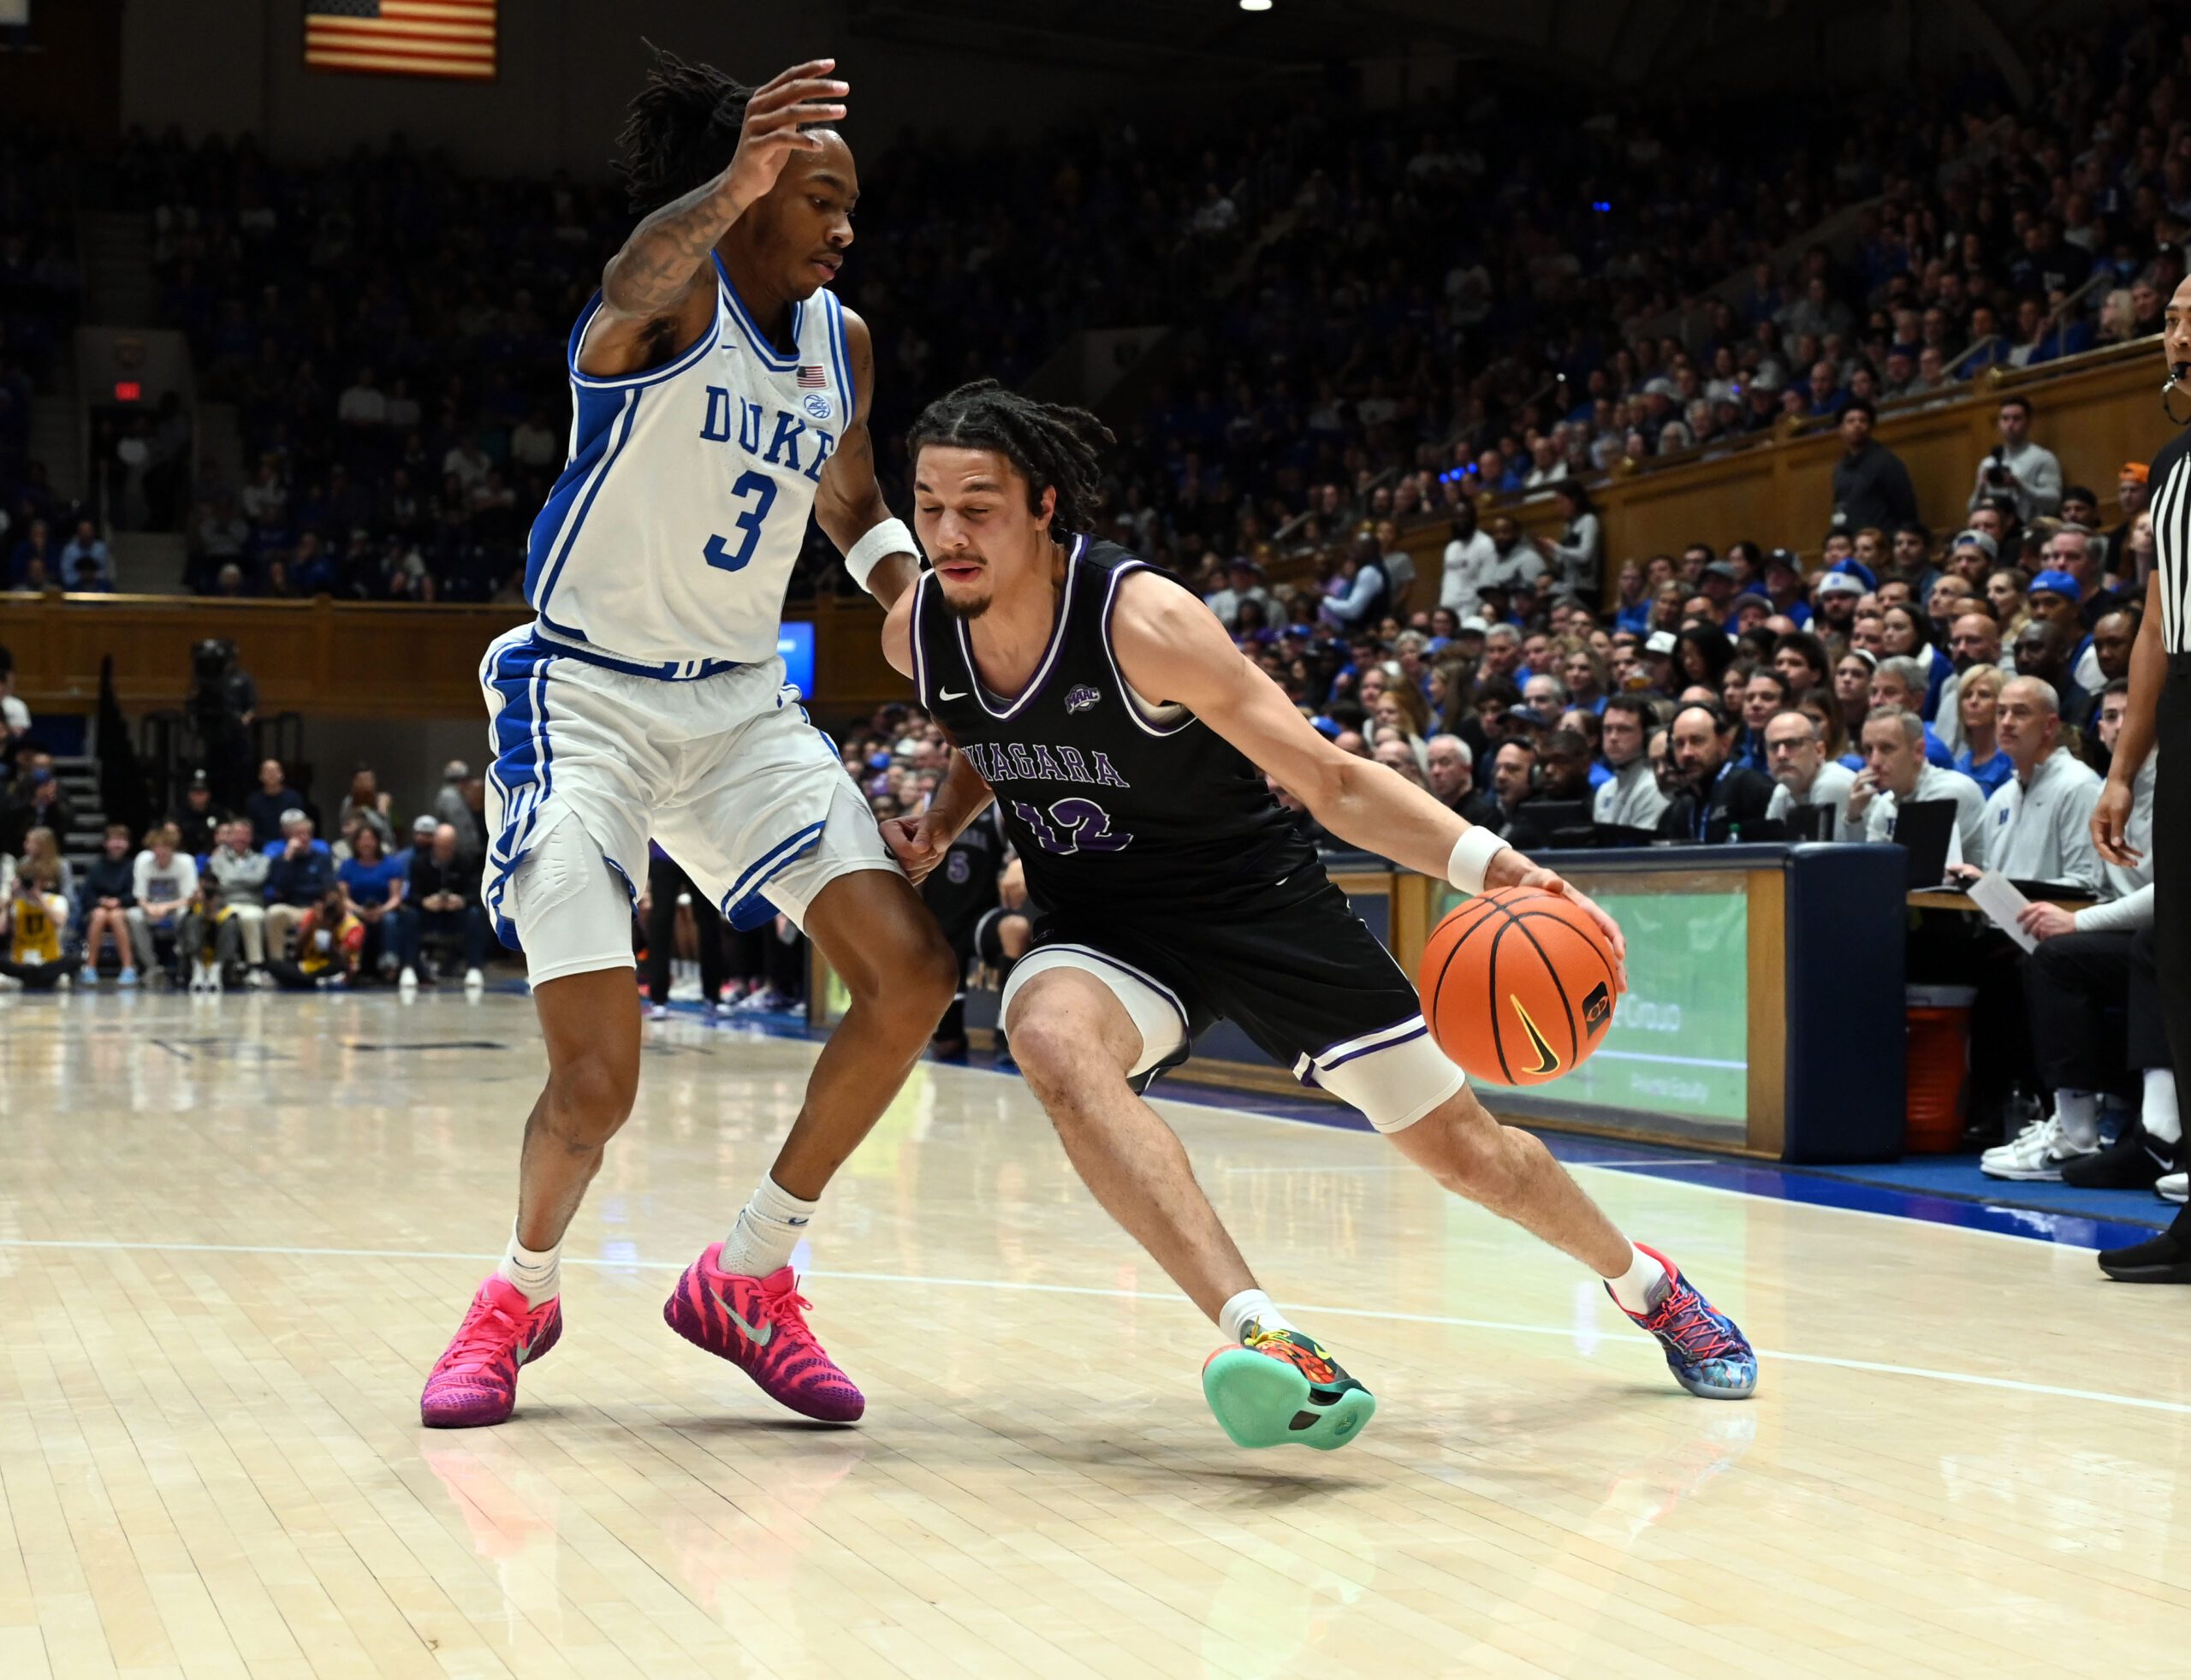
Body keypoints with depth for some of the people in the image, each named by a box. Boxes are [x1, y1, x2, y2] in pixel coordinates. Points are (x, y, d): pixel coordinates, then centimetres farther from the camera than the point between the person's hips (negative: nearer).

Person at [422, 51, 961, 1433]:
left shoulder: (845, 345, 7)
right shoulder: (674, 299, -13)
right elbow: (638, 280, -39)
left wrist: (916, 589, 4)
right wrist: (731, 185, -60)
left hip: (742, 703, 6)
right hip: (585, 698, -6)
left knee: (913, 975, -8)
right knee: (596, 1081, -14)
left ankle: (750, 1279, 9)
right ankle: (524, 1291, 19)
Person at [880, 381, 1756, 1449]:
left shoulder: (1142, 621, -26)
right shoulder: (914, 633, -10)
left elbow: (1332, 780, -21)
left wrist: (1485, 862, -35)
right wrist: (940, 823, -2)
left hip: (1253, 898, -3)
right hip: (1103, 925, 3)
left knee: (1460, 1144, 5)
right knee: (1050, 1034, -35)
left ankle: (1643, 1281, 37)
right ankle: (1264, 1339, -43)